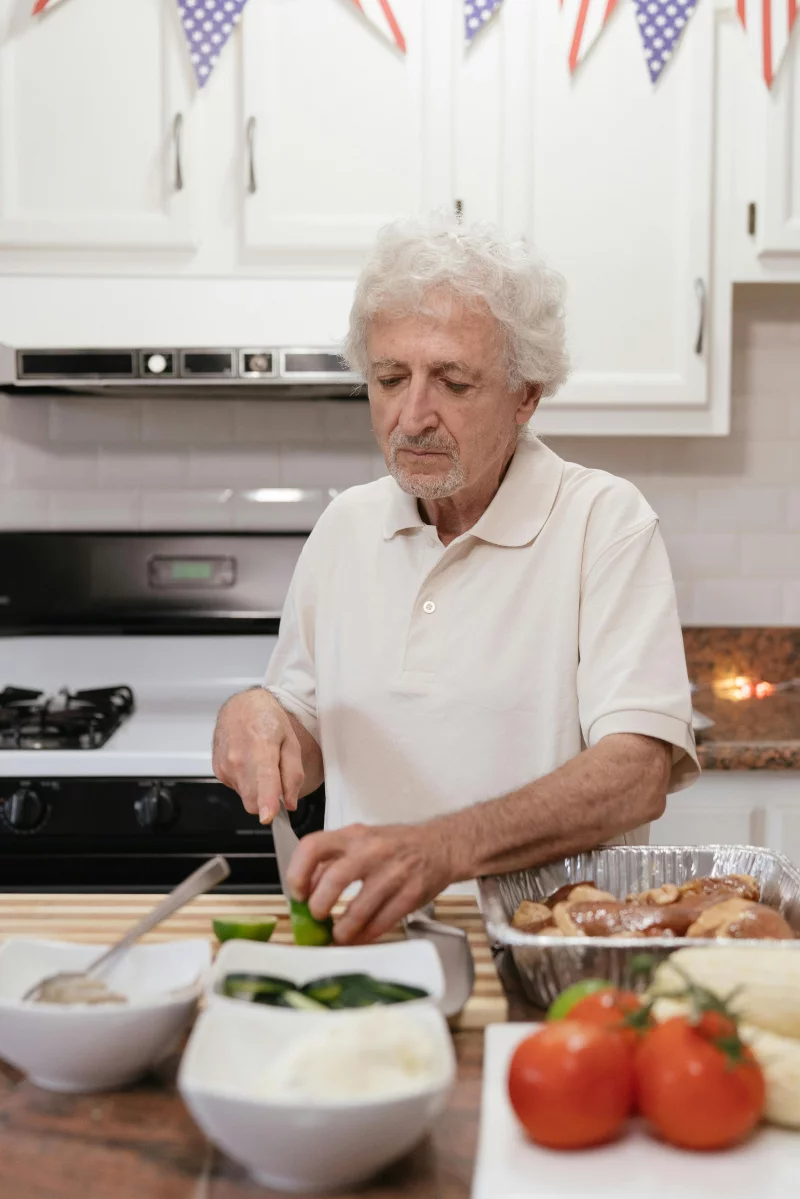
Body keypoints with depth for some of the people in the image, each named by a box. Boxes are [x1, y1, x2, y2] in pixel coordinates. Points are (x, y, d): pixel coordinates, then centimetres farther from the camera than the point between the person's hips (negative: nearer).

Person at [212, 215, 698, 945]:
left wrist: (444, 847, -31)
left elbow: (639, 772, -17)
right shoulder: (345, 526, 11)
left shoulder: (605, 521, -6)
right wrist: (258, 717, -5)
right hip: (363, 938, 6)